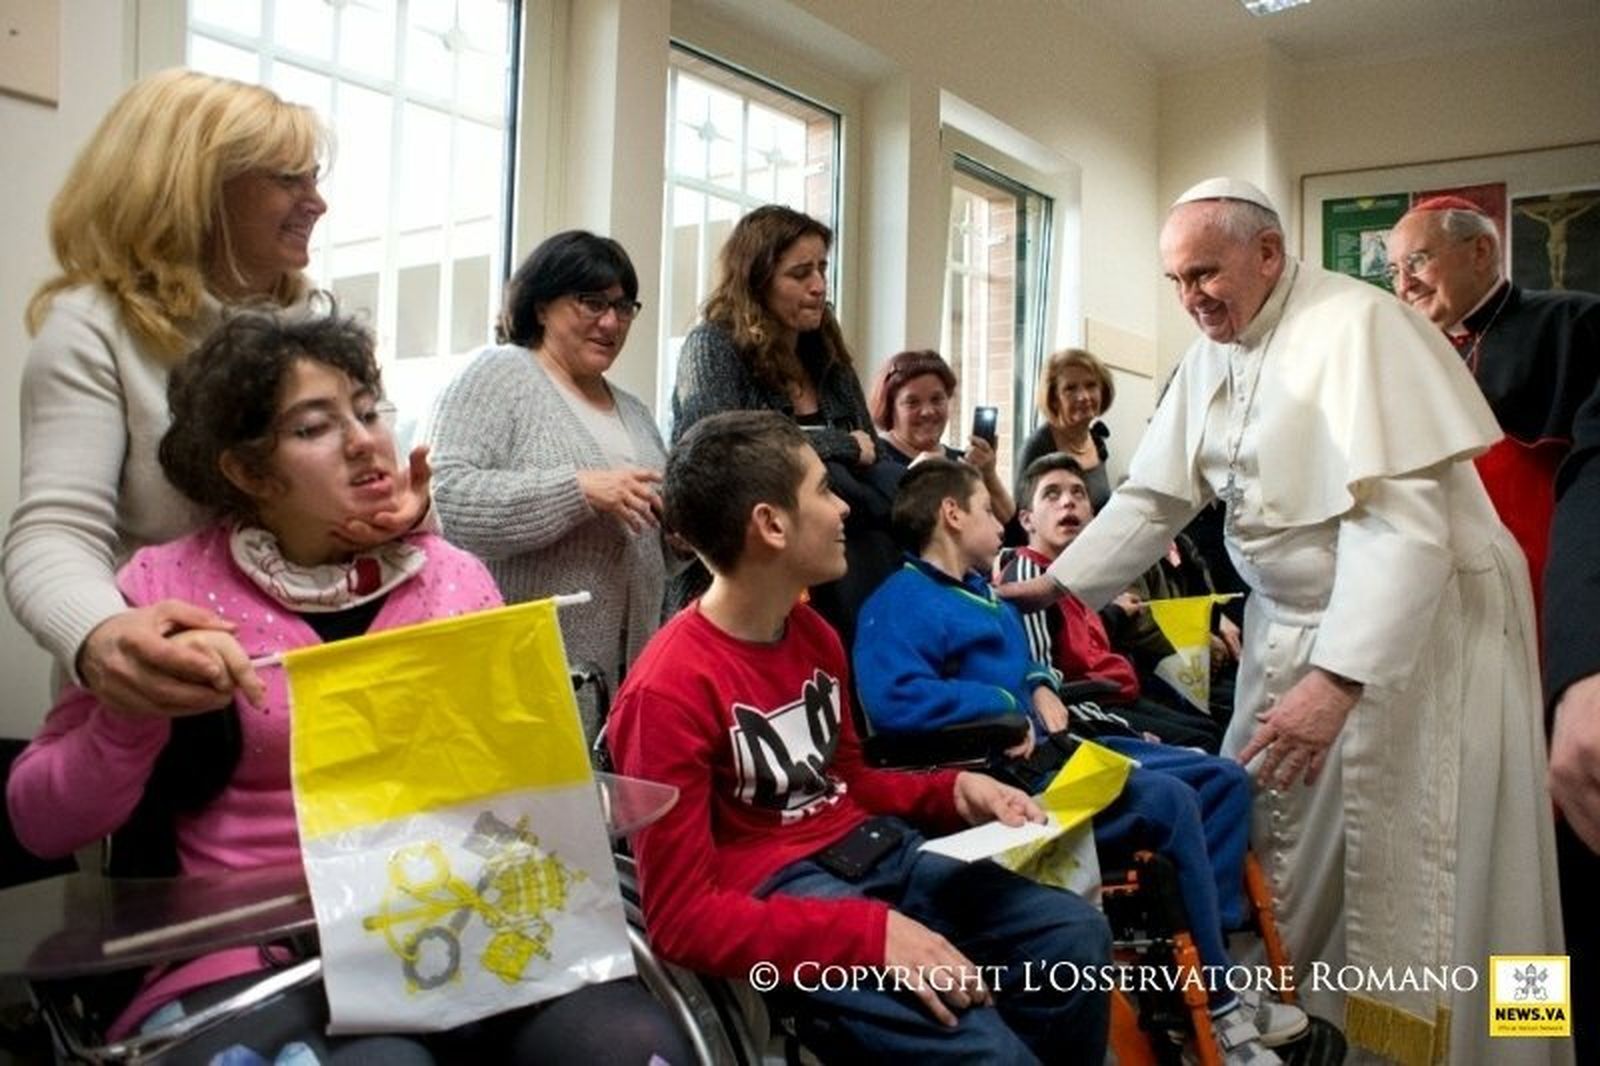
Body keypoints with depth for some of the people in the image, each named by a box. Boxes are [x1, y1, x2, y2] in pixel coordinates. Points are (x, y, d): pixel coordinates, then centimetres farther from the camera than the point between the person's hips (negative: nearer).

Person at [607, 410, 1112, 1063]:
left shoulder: (815, 634, 7)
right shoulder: (667, 691, -19)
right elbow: (683, 916, -19)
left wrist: (953, 791, 0)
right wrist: (868, 933, -27)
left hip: (871, 851, 8)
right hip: (776, 898, -8)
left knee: (1075, 934, 1)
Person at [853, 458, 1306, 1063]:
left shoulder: (977, 589, 18)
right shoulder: (902, 602, -13)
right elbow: (889, 698, -31)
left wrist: (1042, 688, 7)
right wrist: (1006, 711, -21)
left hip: (1057, 749, 11)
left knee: (1225, 779, 7)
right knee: (1172, 800, -25)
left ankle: (1201, 954, 4)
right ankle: (1216, 1001, -8)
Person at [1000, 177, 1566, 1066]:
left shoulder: (1356, 327, -18)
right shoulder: (1210, 355, 6)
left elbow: (1401, 524, -25)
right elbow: (1153, 495, 10)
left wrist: (1339, 679, -30)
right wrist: (1059, 582, 3)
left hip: (1419, 624, -7)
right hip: (1291, 622, 7)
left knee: (1409, 884, -2)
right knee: (1263, 850, 9)